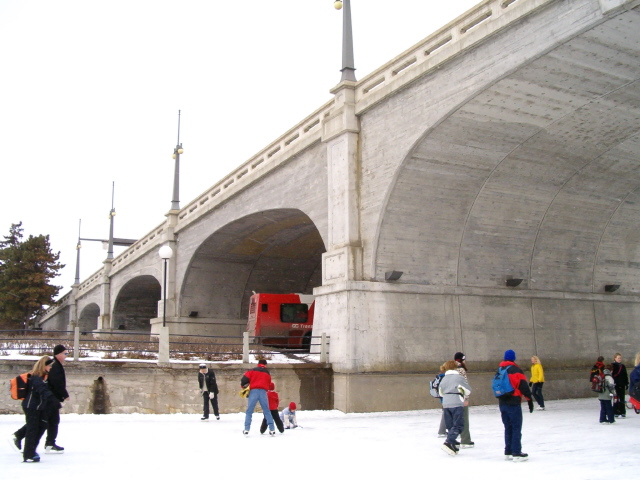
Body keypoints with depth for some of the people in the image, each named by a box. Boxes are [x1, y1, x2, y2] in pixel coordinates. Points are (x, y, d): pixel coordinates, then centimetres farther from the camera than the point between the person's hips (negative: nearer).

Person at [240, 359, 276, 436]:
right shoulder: (267, 373, 20)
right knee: (267, 411, 8)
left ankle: (246, 430, -4)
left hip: (253, 391, -2)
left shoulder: (252, 370, 11)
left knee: (249, 411, 3)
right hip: (263, 391, 2)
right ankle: (272, 429, 2)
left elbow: (245, 378, 2)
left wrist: (243, 386, 18)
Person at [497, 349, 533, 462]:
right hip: (513, 403, -6)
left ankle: (508, 452, 16)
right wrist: (529, 399, -5)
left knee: (508, 428, 14)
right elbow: (524, 386, -11)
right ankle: (517, 453, -5)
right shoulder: (516, 370, -7)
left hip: (502, 403, 6)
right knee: (516, 428, -3)